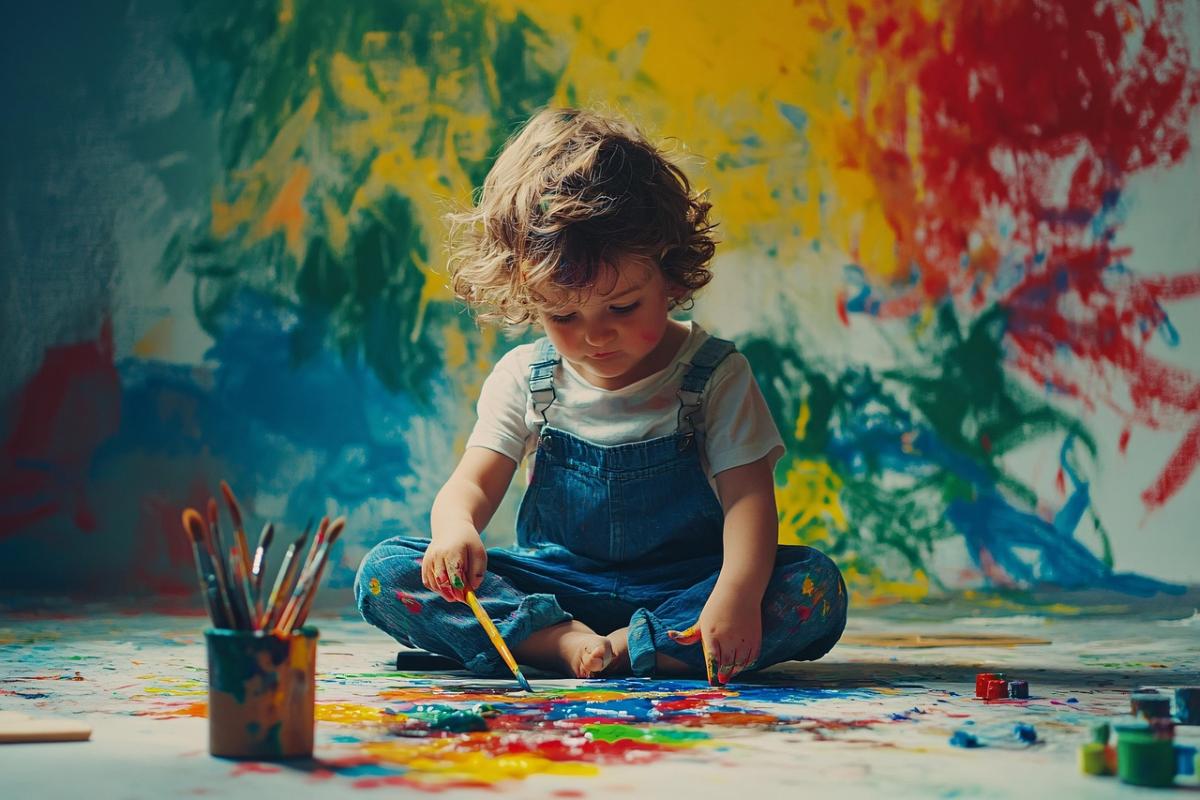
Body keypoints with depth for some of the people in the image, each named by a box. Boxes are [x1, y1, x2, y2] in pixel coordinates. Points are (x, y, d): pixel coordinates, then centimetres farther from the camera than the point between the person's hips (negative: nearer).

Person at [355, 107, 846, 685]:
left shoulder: (714, 375, -6)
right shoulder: (523, 378, 1)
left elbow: (748, 494, -15)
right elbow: (473, 483, -6)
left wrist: (737, 594, -36)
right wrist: (454, 528, -32)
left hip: (681, 588, -2)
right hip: (557, 585, 2)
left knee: (816, 588, -29)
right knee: (384, 575, -17)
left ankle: (621, 649, -30)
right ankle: (560, 639, -30)